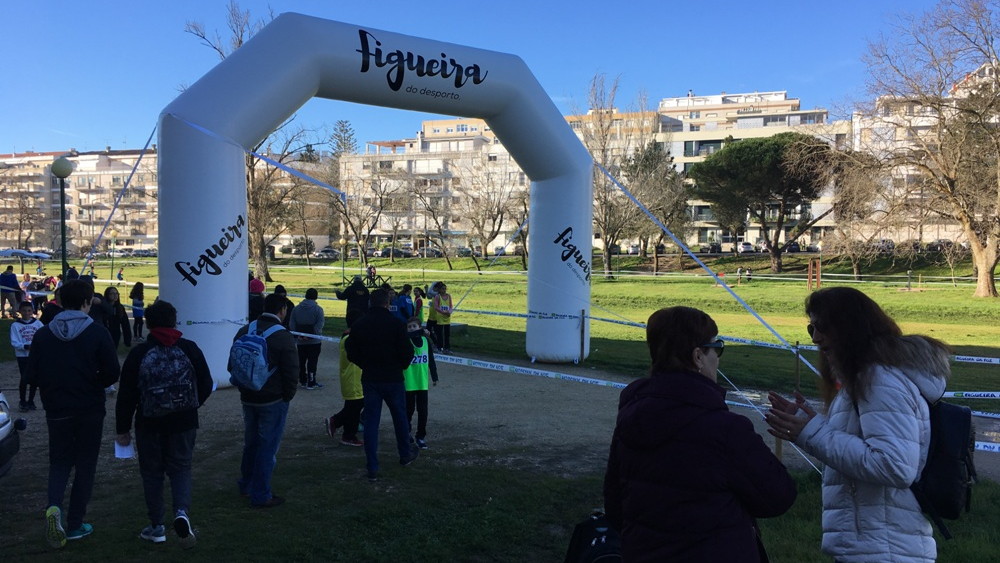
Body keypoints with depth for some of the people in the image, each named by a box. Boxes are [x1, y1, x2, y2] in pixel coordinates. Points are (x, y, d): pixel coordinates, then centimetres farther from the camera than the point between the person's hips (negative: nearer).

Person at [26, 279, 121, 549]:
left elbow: (32, 376, -1)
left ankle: (54, 507, -8)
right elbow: (111, 374, -12)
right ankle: (75, 525, 15)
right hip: (90, 411, -2)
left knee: (59, 462, 17)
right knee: (85, 466, 11)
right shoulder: (98, 333, -11)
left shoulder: (42, 335, -3)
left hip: (56, 411, 2)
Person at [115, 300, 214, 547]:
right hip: (184, 422, 1)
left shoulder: (138, 353, -7)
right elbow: (206, 385, 2)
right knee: (181, 469, 13)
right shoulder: (190, 349, -3)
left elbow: (126, 395, -5)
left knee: (152, 472, 13)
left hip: (149, 425, -1)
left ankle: (157, 527, 18)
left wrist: (123, 429, 4)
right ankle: (182, 511, -11)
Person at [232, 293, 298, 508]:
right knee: (267, 447, 3)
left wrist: (244, 389, 18)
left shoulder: (244, 331, 3)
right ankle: (261, 495, 11)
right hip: (273, 401, -7)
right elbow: (292, 372, -18)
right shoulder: (283, 337, -18)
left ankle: (246, 484, 38)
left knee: (250, 442, 23)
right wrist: (286, 396, -2)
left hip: (248, 398, 7)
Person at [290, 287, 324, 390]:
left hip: (300, 342, 4)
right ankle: (311, 383, 3)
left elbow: (291, 325, 1)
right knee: (312, 362, 1)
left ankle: (303, 381, 22)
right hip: (314, 341, -4)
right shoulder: (318, 309, -8)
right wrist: (310, 335, -15)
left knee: (301, 361, 15)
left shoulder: (296, 308, 5)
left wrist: (297, 336, -3)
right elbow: (319, 326, -17)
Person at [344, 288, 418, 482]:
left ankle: (373, 468, 5)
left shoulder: (359, 325, -2)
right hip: (393, 379, -2)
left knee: (371, 421, 6)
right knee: (400, 418, 18)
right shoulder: (396, 324, -13)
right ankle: (405, 455, 35)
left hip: (370, 379, 2)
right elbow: (406, 352, -14)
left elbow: (351, 353, 2)